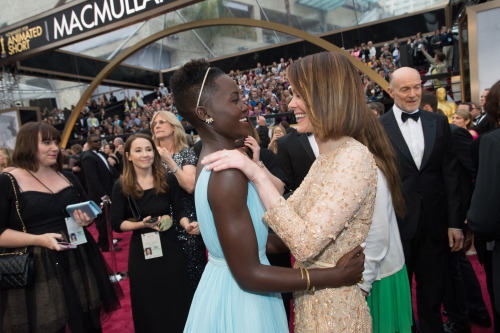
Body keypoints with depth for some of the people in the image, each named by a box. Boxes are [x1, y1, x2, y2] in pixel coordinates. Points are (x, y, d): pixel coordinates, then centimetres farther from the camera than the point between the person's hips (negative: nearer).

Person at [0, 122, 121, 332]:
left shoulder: (68, 178, 10)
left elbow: (88, 211, 21)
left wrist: (86, 220, -2)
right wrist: (39, 239, -22)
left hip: (79, 263, 5)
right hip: (38, 272, -4)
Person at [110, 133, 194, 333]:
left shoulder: (168, 180, -6)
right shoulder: (121, 187, -6)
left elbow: (178, 210, 3)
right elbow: (117, 224, -3)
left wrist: (187, 224, -16)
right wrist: (142, 224, -19)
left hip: (170, 249, 0)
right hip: (141, 252, 0)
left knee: (176, 301, 12)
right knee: (148, 306, 15)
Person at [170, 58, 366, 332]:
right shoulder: (228, 173, -27)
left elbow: (249, 241, 5)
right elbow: (247, 275, -25)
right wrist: (334, 276, -21)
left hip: (218, 286, 8)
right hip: (239, 302, -8)